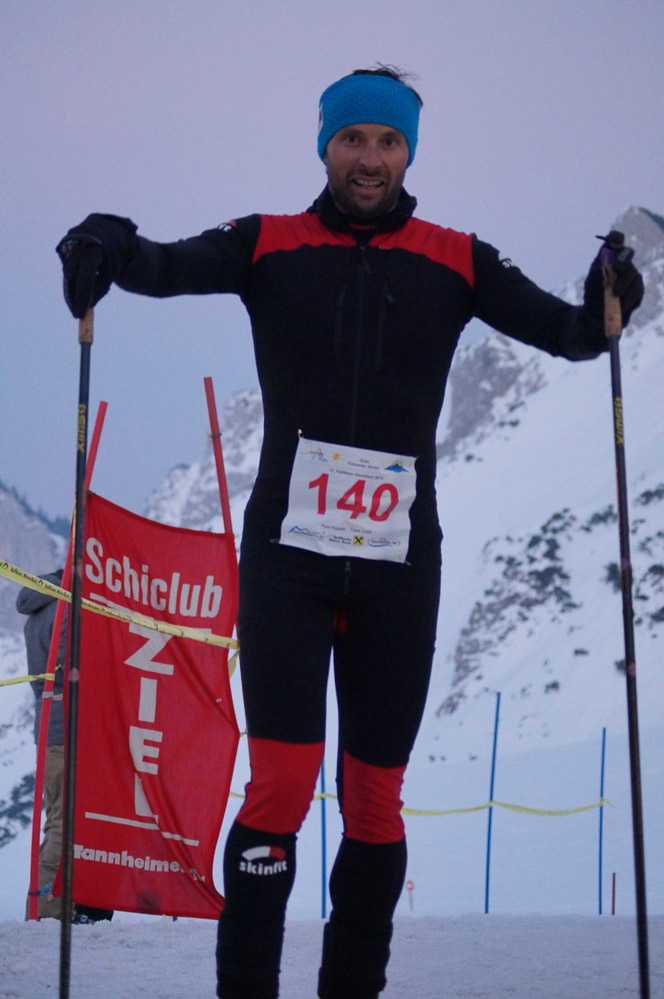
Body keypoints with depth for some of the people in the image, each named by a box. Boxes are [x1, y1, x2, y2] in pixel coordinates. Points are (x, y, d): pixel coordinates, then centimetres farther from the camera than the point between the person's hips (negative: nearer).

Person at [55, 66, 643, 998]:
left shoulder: (455, 261, 7)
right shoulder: (268, 245, 6)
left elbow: (565, 332, 3)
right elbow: (169, 267, -8)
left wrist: (602, 310, -19)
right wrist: (108, 242, -29)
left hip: (400, 564, 2)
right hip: (288, 553, -1)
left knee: (376, 801, 7)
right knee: (279, 789, -11)